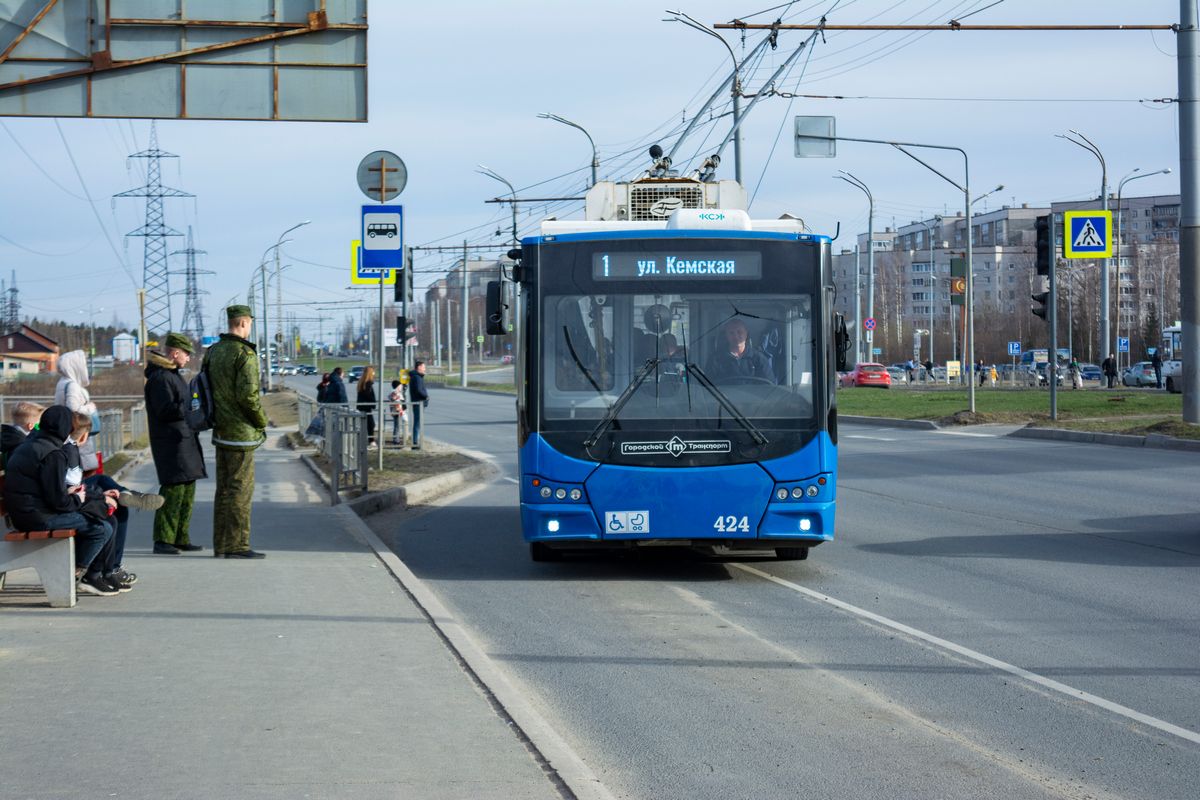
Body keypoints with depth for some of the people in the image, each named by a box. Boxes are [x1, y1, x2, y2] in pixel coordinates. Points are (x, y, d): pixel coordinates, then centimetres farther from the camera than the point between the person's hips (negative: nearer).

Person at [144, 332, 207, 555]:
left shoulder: (173, 375, 19)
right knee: (174, 489, -12)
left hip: (184, 440, 11)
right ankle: (162, 541, -11)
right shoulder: (160, 378, -14)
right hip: (170, 442, -11)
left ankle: (181, 539, 17)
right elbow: (166, 410, -22)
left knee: (187, 489, 12)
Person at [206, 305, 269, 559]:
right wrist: (262, 422, -8)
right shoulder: (245, 354, -15)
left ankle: (221, 545, 15)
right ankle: (238, 545, -5)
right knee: (241, 489, -5)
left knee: (224, 488, 12)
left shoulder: (213, 352, 11)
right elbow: (247, 394, -22)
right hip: (241, 433, -8)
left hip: (221, 432, 8)